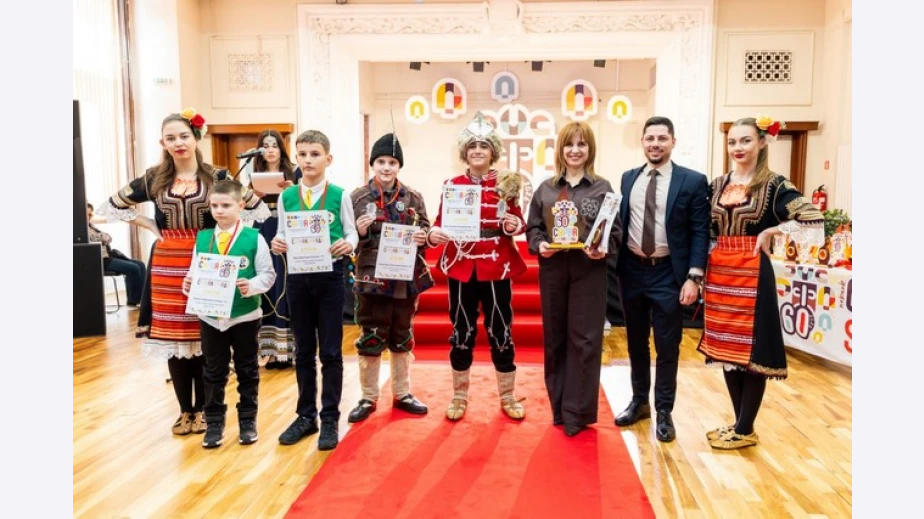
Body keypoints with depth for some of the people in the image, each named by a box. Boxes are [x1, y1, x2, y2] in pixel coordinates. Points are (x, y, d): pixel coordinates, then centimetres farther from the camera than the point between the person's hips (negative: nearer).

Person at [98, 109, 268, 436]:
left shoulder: (216, 177, 0)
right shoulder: (153, 179, 6)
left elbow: (259, 209, 1)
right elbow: (110, 207, 15)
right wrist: (149, 225, 4)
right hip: (167, 265, 2)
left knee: (205, 338, 2)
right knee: (173, 337, 5)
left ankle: (202, 409, 17)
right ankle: (185, 410, 19)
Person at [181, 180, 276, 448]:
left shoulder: (253, 237, -8)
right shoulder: (202, 238, 3)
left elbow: (268, 273, -8)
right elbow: (195, 272, 8)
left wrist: (252, 286, -25)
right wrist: (188, 283, -13)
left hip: (245, 315, -2)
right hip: (210, 316, 3)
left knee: (247, 370, 11)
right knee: (214, 372, 13)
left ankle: (248, 421, 26)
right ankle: (214, 423, 26)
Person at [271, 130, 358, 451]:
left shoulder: (339, 195, -3)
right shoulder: (286, 197, 5)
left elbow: (351, 234, -2)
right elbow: (282, 237, 8)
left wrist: (347, 245, -23)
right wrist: (277, 245, -13)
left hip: (330, 276, -3)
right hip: (298, 277, 3)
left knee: (331, 351, 4)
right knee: (303, 351, 13)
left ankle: (330, 419, 16)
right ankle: (306, 415, 26)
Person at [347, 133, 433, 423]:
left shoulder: (413, 198, 4)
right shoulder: (358, 197, -2)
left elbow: (426, 232, 9)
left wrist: (423, 237, -13)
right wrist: (359, 232, -20)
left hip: (407, 277, 3)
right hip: (372, 278, -2)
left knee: (403, 338, 14)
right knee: (371, 339, 5)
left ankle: (402, 394, 29)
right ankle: (368, 398, 20)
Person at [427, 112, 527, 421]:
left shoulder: (506, 184, 2)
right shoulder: (452, 185, 4)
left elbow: (519, 223, 4)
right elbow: (441, 222, 6)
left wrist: (514, 226, -18)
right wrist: (433, 234, -15)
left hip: (497, 267, -1)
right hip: (461, 267, 1)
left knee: (500, 331, 6)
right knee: (462, 332, 9)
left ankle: (507, 397, 23)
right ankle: (459, 397, 25)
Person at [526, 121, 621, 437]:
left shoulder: (602, 188, 4)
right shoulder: (545, 189, 8)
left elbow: (615, 231, 1)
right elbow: (532, 227, 8)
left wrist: (604, 249, -18)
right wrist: (539, 245, -12)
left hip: (589, 271, -2)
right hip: (552, 270, 2)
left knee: (584, 340, 0)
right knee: (554, 338, 8)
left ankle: (577, 412, 11)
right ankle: (559, 407, 23)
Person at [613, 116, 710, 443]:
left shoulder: (693, 181, -4)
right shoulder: (629, 178, 8)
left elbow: (700, 232, -6)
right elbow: (620, 221, 10)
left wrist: (694, 277, -13)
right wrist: (615, 263, -1)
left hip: (668, 273, -4)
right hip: (632, 270, 4)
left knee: (667, 346, 5)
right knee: (636, 341, 15)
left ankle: (664, 412, 20)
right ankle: (639, 401, 31)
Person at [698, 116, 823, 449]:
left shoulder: (774, 185, -6)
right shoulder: (717, 185, 10)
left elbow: (813, 219, -16)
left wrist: (770, 231, -11)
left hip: (752, 273, -5)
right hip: (719, 272, 6)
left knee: (751, 349, 0)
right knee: (726, 347, 10)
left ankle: (746, 430, 13)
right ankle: (738, 422, 24)